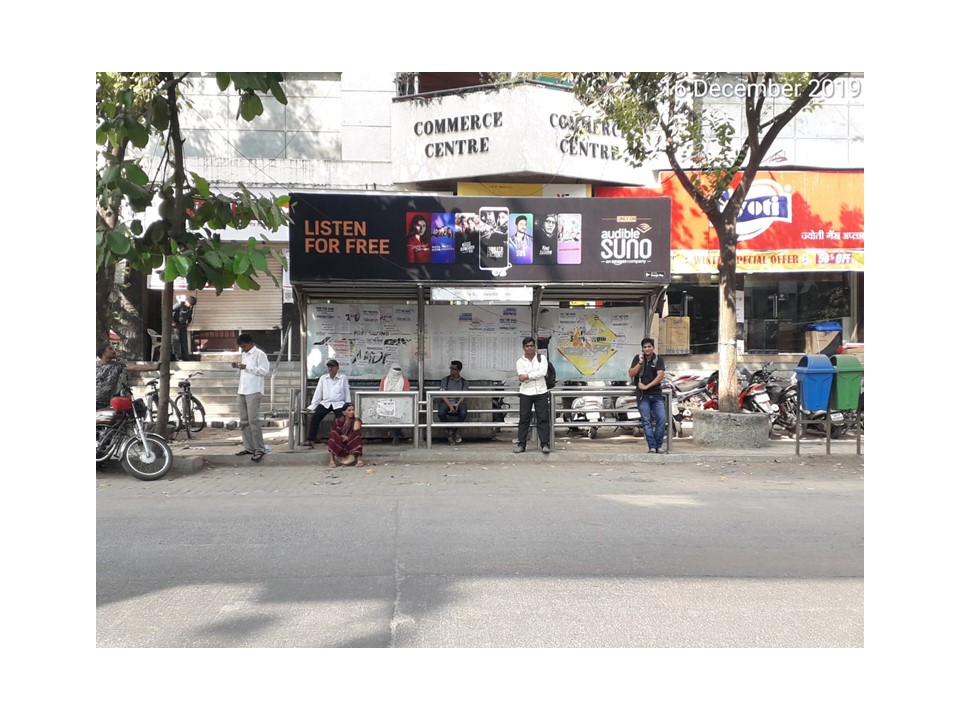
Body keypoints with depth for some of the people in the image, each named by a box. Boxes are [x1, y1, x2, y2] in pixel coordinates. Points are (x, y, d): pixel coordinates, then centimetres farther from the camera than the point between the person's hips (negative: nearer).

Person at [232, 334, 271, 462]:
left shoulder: (259, 354, -7)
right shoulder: (243, 354, 18)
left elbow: (265, 371, -16)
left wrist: (246, 367, -18)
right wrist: (237, 367, 6)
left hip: (253, 392, -8)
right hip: (242, 392, 8)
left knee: (253, 421, -12)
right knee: (244, 422, 9)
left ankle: (260, 449, -8)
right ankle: (249, 448, 15)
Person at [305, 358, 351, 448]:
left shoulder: (343, 378, 6)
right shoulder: (323, 378, 14)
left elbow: (347, 393, 6)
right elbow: (318, 393, 10)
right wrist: (312, 406, 3)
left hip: (338, 404, -2)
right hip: (325, 403, 2)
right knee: (315, 416, -25)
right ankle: (310, 440, -26)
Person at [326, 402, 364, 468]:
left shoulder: (356, 420, -3)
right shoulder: (338, 420, 1)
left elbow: (356, 429, -26)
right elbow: (332, 433, -7)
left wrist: (356, 416, -19)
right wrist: (341, 437, -23)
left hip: (352, 447, -1)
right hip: (338, 447, 1)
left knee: (357, 433, -28)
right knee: (333, 436, -26)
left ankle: (359, 459, -32)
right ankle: (332, 460, -29)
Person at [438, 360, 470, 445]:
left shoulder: (464, 382, 14)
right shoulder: (445, 380, 12)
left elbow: (463, 396, 2)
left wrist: (457, 404, -19)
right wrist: (450, 405, -17)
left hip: (459, 402, 0)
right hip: (447, 402, 0)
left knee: (463, 413, -34)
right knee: (441, 413, -33)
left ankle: (454, 431, -8)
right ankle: (449, 431, -6)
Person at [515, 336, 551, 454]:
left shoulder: (542, 358, 5)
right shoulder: (520, 361, 4)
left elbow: (543, 372, -12)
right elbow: (522, 377, -11)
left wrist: (527, 376, -13)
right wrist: (538, 375, -12)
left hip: (541, 392, 0)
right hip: (526, 393, 0)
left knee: (543, 418, -2)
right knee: (524, 419, 2)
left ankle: (545, 444, 1)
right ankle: (521, 444, 7)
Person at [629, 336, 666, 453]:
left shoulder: (658, 359, 5)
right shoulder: (637, 358, 9)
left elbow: (660, 376, -6)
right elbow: (631, 374, 0)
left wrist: (647, 386, -12)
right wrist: (640, 363, -12)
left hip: (656, 394, 0)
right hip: (642, 395, 0)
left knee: (662, 419, -11)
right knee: (646, 420, -10)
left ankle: (658, 446, -2)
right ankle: (652, 446, -12)